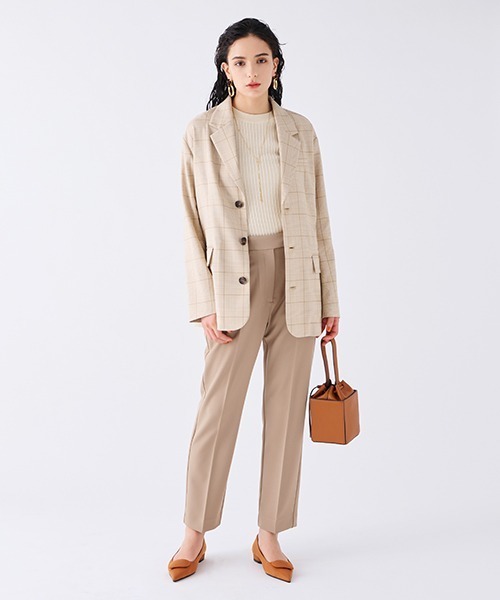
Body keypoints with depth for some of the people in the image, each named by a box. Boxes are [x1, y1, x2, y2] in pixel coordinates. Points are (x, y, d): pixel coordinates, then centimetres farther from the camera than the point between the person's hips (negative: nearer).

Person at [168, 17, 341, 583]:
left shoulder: (300, 131, 7)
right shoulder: (202, 132, 1)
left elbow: (319, 219, 9)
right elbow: (193, 223, 0)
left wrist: (330, 298, 6)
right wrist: (204, 303, -7)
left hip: (297, 281, 3)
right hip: (235, 281, -2)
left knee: (287, 409, 6)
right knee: (217, 409, 0)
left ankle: (269, 535, 20)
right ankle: (195, 535, 19)